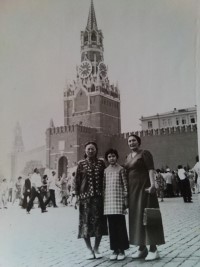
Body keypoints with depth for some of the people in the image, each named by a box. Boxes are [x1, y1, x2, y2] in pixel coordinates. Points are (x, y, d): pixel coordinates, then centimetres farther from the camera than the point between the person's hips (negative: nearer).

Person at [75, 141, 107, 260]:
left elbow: (105, 178, 7)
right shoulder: (81, 164, 4)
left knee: (99, 222, 3)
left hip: (98, 196, 1)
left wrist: (105, 194, 1)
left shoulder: (101, 163, 6)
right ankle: (89, 249, 16)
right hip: (85, 196, -1)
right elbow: (77, 180, 4)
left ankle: (96, 248, 18)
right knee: (86, 221, 0)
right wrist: (77, 195, -2)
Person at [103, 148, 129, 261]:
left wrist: (125, 199, -6)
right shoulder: (106, 171, 12)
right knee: (112, 226, 7)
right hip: (108, 201, 4)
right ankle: (115, 249, 16)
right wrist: (103, 200, 9)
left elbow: (125, 185, -2)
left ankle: (122, 250, 10)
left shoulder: (121, 169, 0)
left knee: (121, 225, 1)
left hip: (119, 200, -4)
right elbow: (104, 186, 13)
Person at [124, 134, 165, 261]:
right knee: (136, 217, 9)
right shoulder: (128, 157, 16)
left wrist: (152, 185, -28)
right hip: (132, 190, 7)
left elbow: (151, 169, -15)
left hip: (144, 187, -7)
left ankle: (153, 249, 1)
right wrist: (126, 191, 15)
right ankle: (142, 248, 18)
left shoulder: (145, 153, -5)